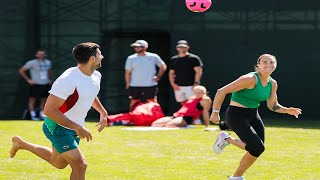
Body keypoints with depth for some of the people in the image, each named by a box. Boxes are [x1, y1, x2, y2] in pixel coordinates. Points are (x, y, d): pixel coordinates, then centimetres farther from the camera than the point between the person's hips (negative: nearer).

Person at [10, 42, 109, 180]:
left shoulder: (96, 76, -2)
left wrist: (103, 112, 12)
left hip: (74, 128, 9)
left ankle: (21, 144, 42)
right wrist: (77, 127, -31)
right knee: (80, 165, -20)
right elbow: (49, 110, -30)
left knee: (59, 163, 25)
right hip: (58, 127, -9)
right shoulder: (68, 80, -30)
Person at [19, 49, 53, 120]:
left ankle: (42, 115, 15)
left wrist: (50, 79, 16)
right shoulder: (32, 63, -8)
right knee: (32, 100, -5)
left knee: (44, 100, 7)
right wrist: (28, 80, -8)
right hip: (36, 85, -5)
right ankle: (33, 115, -3)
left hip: (46, 85, 5)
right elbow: (21, 71, -6)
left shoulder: (48, 62, 10)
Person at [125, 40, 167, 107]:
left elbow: (163, 66, 13)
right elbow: (128, 72, 8)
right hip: (135, 86, 1)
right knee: (134, 103, 3)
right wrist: (128, 84, 3)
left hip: (151, 85, -1)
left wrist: (158, 76, 4)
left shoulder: (153, 57, 2)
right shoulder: (131, 58, 5)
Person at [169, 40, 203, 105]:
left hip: (190, 86, -5)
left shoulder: (194, 58, 0)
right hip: (178, 87, 5)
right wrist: (172, 83, 3)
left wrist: (196, 83, -14)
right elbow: (171, 72, 18)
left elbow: (198, 71, -5)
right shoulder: (174, 59, 15)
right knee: (183, 104, 9)